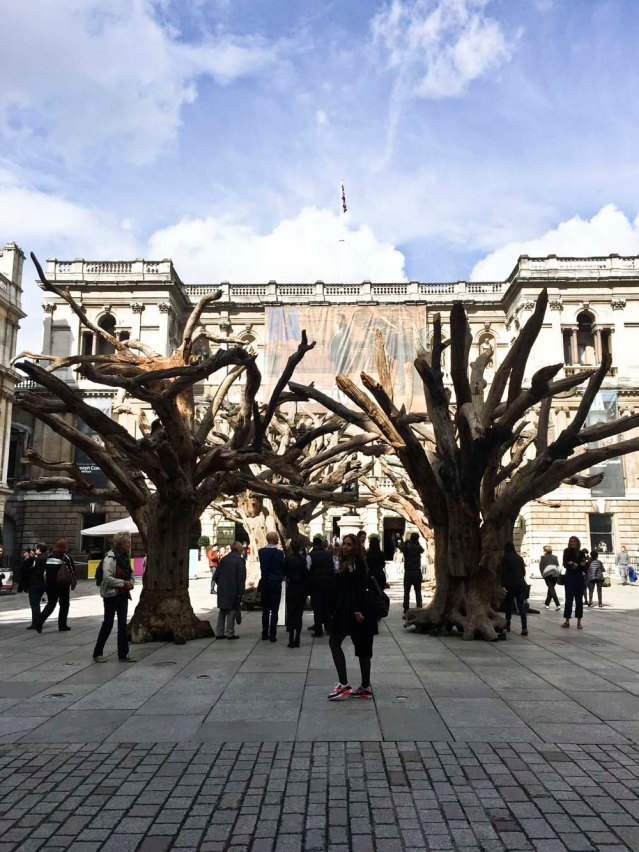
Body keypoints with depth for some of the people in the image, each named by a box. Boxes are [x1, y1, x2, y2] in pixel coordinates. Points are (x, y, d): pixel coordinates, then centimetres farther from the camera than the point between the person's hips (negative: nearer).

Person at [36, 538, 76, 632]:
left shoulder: (50, 556, 7)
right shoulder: (66, 556, -9)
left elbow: (45, 570, 10)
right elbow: (72, 570, -7)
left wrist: (46, 583, 17)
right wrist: (73, 582, 5)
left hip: (50, 584, 5)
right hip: (63, 585, -4)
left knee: (50, 604, 14)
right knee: (64, 605, 9)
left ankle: (39, 622, -2)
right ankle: (62, 625, 10)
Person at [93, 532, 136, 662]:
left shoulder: (125, 557, 10)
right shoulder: (110, 558, -16)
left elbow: (130, 573, 21)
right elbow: (107, 578, -23)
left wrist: (131, 582, 1)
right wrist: (123, 583, -21)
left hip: (123, 595, 8)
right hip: (111, 595, -8)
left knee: (123, 624, 8)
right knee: (108, 623, 1)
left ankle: (123, 654, 13)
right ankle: (97, 653, 16)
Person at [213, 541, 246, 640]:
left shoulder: (223, 559, 6)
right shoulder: (240, 561, -11)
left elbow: (216, 576, 8)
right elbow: (241, 578, -14)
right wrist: (240, 593, -9)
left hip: (222, 591, 6)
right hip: (233, 590, -6)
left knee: (222, 611, 15)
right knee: (231, 611, 3)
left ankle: (219, 633, 18)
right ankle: (230, 633, 6)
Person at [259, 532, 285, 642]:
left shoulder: (261, 551, -3)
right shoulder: (279, 553, -13)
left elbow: (262, 566, 7)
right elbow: (283, 567, -4)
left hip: (264, 583, 4)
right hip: (276, 583, -4)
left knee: (265, 610, 14)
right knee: (274, 611, 2)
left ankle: (265, 633, 18)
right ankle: (272, 635, 1)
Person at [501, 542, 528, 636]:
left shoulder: (505, 558, -4)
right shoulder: (520, 558, 10)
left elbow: (503, 573, -10)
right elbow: (524, 572, 15)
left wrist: (503, 585, -11)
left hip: (511, 585, -3)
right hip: (521, 584, 3)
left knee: (508, 605, 14)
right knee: (521, 606, 0)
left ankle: (507, 625, 22)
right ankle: (524, 628, -11)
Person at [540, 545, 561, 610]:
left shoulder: (543, 558, 3)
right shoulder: (555, 557, 12)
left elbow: (541, 568, 4)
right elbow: (558, 566, 7)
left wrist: (543, 575, 17)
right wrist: (557, 574, 11)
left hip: (547, 575, -4)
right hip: (555, 574, 4)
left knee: (551, 589, -6)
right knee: (551, 589, 16)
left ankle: (557, 604, -21)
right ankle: (547, 604, 23)